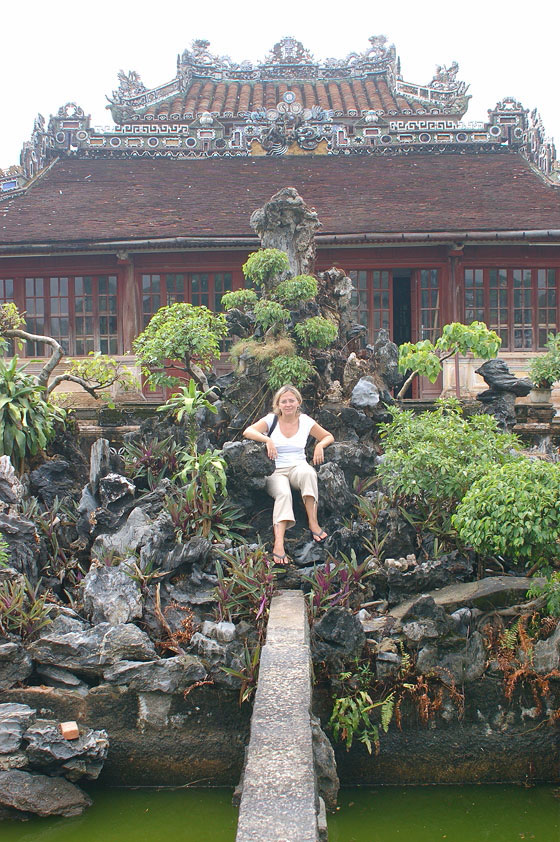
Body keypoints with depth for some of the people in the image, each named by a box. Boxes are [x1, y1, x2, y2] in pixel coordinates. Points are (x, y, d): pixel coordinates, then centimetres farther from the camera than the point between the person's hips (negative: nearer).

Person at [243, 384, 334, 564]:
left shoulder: (305, 421, 10)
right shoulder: (271, 419, 4)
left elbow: (329, 436, 18)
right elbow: (247, 431, -10)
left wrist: (320, 445, -5)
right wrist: (267, 440, -27)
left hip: (298, 467, 2)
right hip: (275, 471, -2)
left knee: (308, 472, -38)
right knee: (283, 494, -36)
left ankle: (313, 523, -36)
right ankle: (278, 544, -51)